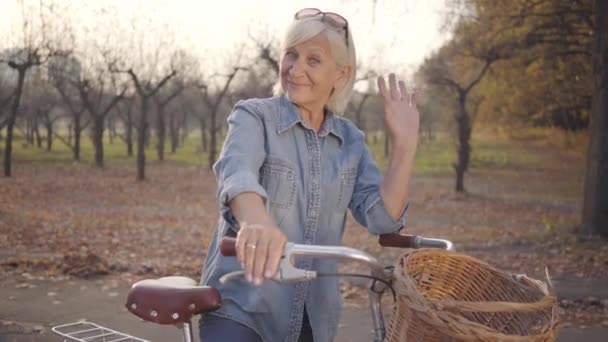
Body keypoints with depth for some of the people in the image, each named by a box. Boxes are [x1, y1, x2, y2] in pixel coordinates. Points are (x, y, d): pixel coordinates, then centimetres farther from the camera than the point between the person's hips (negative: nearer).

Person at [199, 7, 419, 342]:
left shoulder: (351, 140, 5)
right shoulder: (253, 116, -7)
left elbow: (382, 217, -6)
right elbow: (237, 174, -29)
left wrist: (404, 144, -16)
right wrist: (258, 222, -50)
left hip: (314, 314, 4)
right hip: (242, 307, -4)